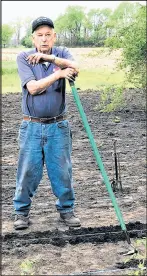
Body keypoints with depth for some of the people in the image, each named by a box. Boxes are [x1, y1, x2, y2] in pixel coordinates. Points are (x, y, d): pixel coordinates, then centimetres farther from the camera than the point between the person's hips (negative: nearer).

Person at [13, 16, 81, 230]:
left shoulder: (62, 53, 3)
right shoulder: (23, 58, -3)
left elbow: (75, 69, -20)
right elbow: (33, 87, -15)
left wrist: (48, 57, -27)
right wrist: (59, 73, -18)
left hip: (58, 126, 1)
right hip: (32, 126, -1)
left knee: (62, 170, 7)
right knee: (28, 171, 4)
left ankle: (66, 210, 22)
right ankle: (22, 212, 18)